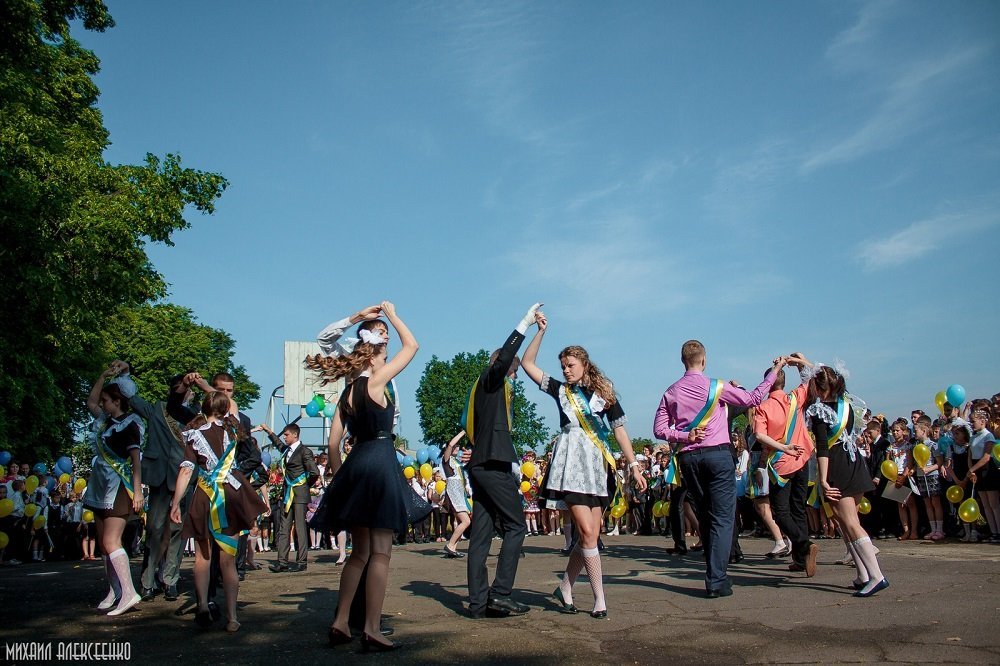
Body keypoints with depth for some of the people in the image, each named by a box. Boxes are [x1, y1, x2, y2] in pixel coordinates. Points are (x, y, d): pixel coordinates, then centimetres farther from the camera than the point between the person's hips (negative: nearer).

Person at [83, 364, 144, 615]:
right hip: (102, 489, 9)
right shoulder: (106, 421, 13)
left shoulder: (129, 425, -11)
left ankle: (129, 592, -17)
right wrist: (105, 376, 19)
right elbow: (90, 402, 29)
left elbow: (136, 459, -17)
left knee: (111, 542, -16)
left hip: (120, 490, -9)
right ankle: (115, 592, 14)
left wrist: (137, 491, -23)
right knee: (104, 543, 8)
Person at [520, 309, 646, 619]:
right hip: (572, 464, -2)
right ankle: (600, 598, -2)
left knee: (589, 536, 1)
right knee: (587, 532, -11)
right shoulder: (560, 390, 10)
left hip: (599, 466, 2)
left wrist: (634, 465, 1)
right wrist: (541, 331, -2)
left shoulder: (605, 393, 9)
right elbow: (527, 364, 6)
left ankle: (564, 590, 18)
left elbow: (619, 430, 7)